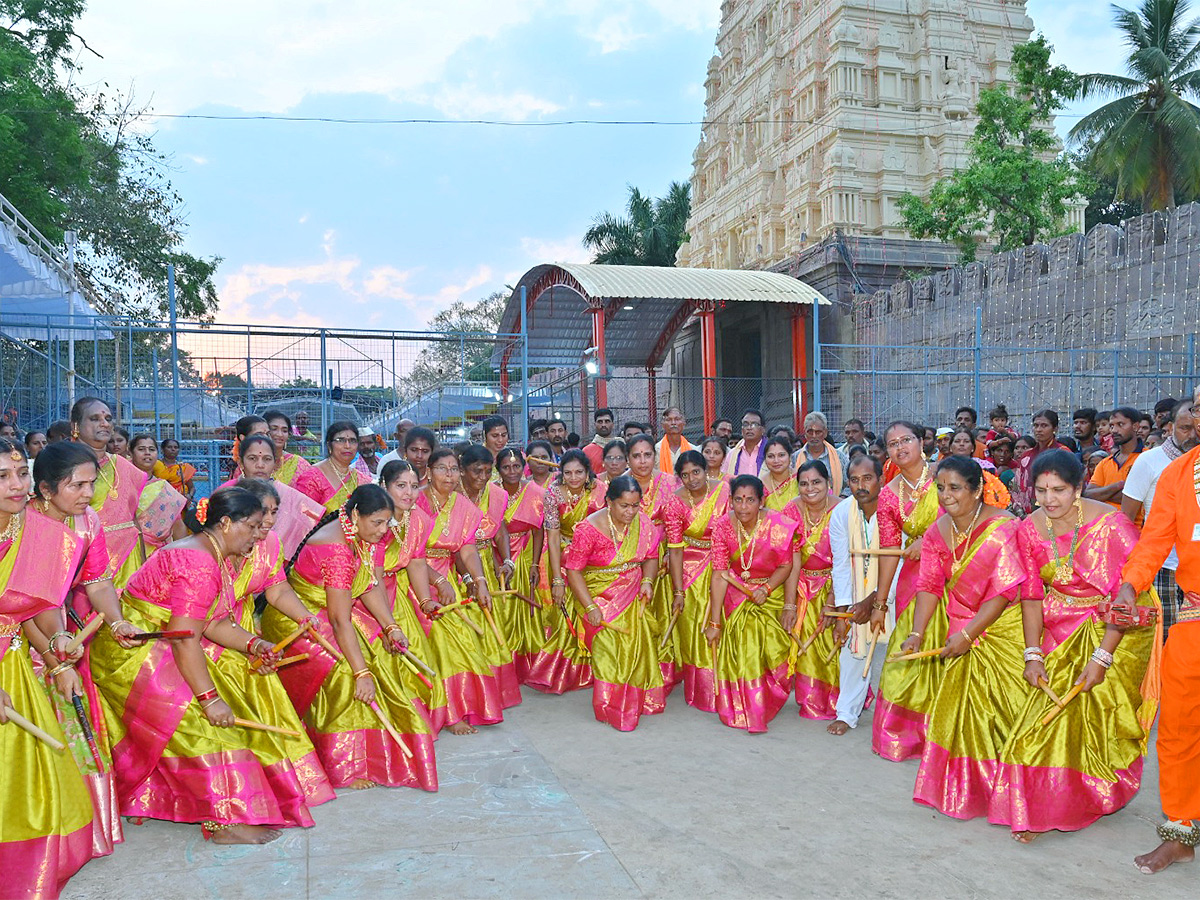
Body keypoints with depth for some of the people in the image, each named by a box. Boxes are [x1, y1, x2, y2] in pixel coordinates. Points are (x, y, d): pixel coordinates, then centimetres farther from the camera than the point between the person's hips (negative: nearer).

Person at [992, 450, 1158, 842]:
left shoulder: (1111, 524, -20)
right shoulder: (1029, 529, -7)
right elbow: (1032, 594, -2)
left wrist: (1102, 657, -23)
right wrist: (1033, 654, -8)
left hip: (1115, 631, -3)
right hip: (1061, 631, 3)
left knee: (1100, 717, 0)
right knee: (1048, 716, 0)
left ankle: (1101, 798, 25)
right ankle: (1037, 809, 16)